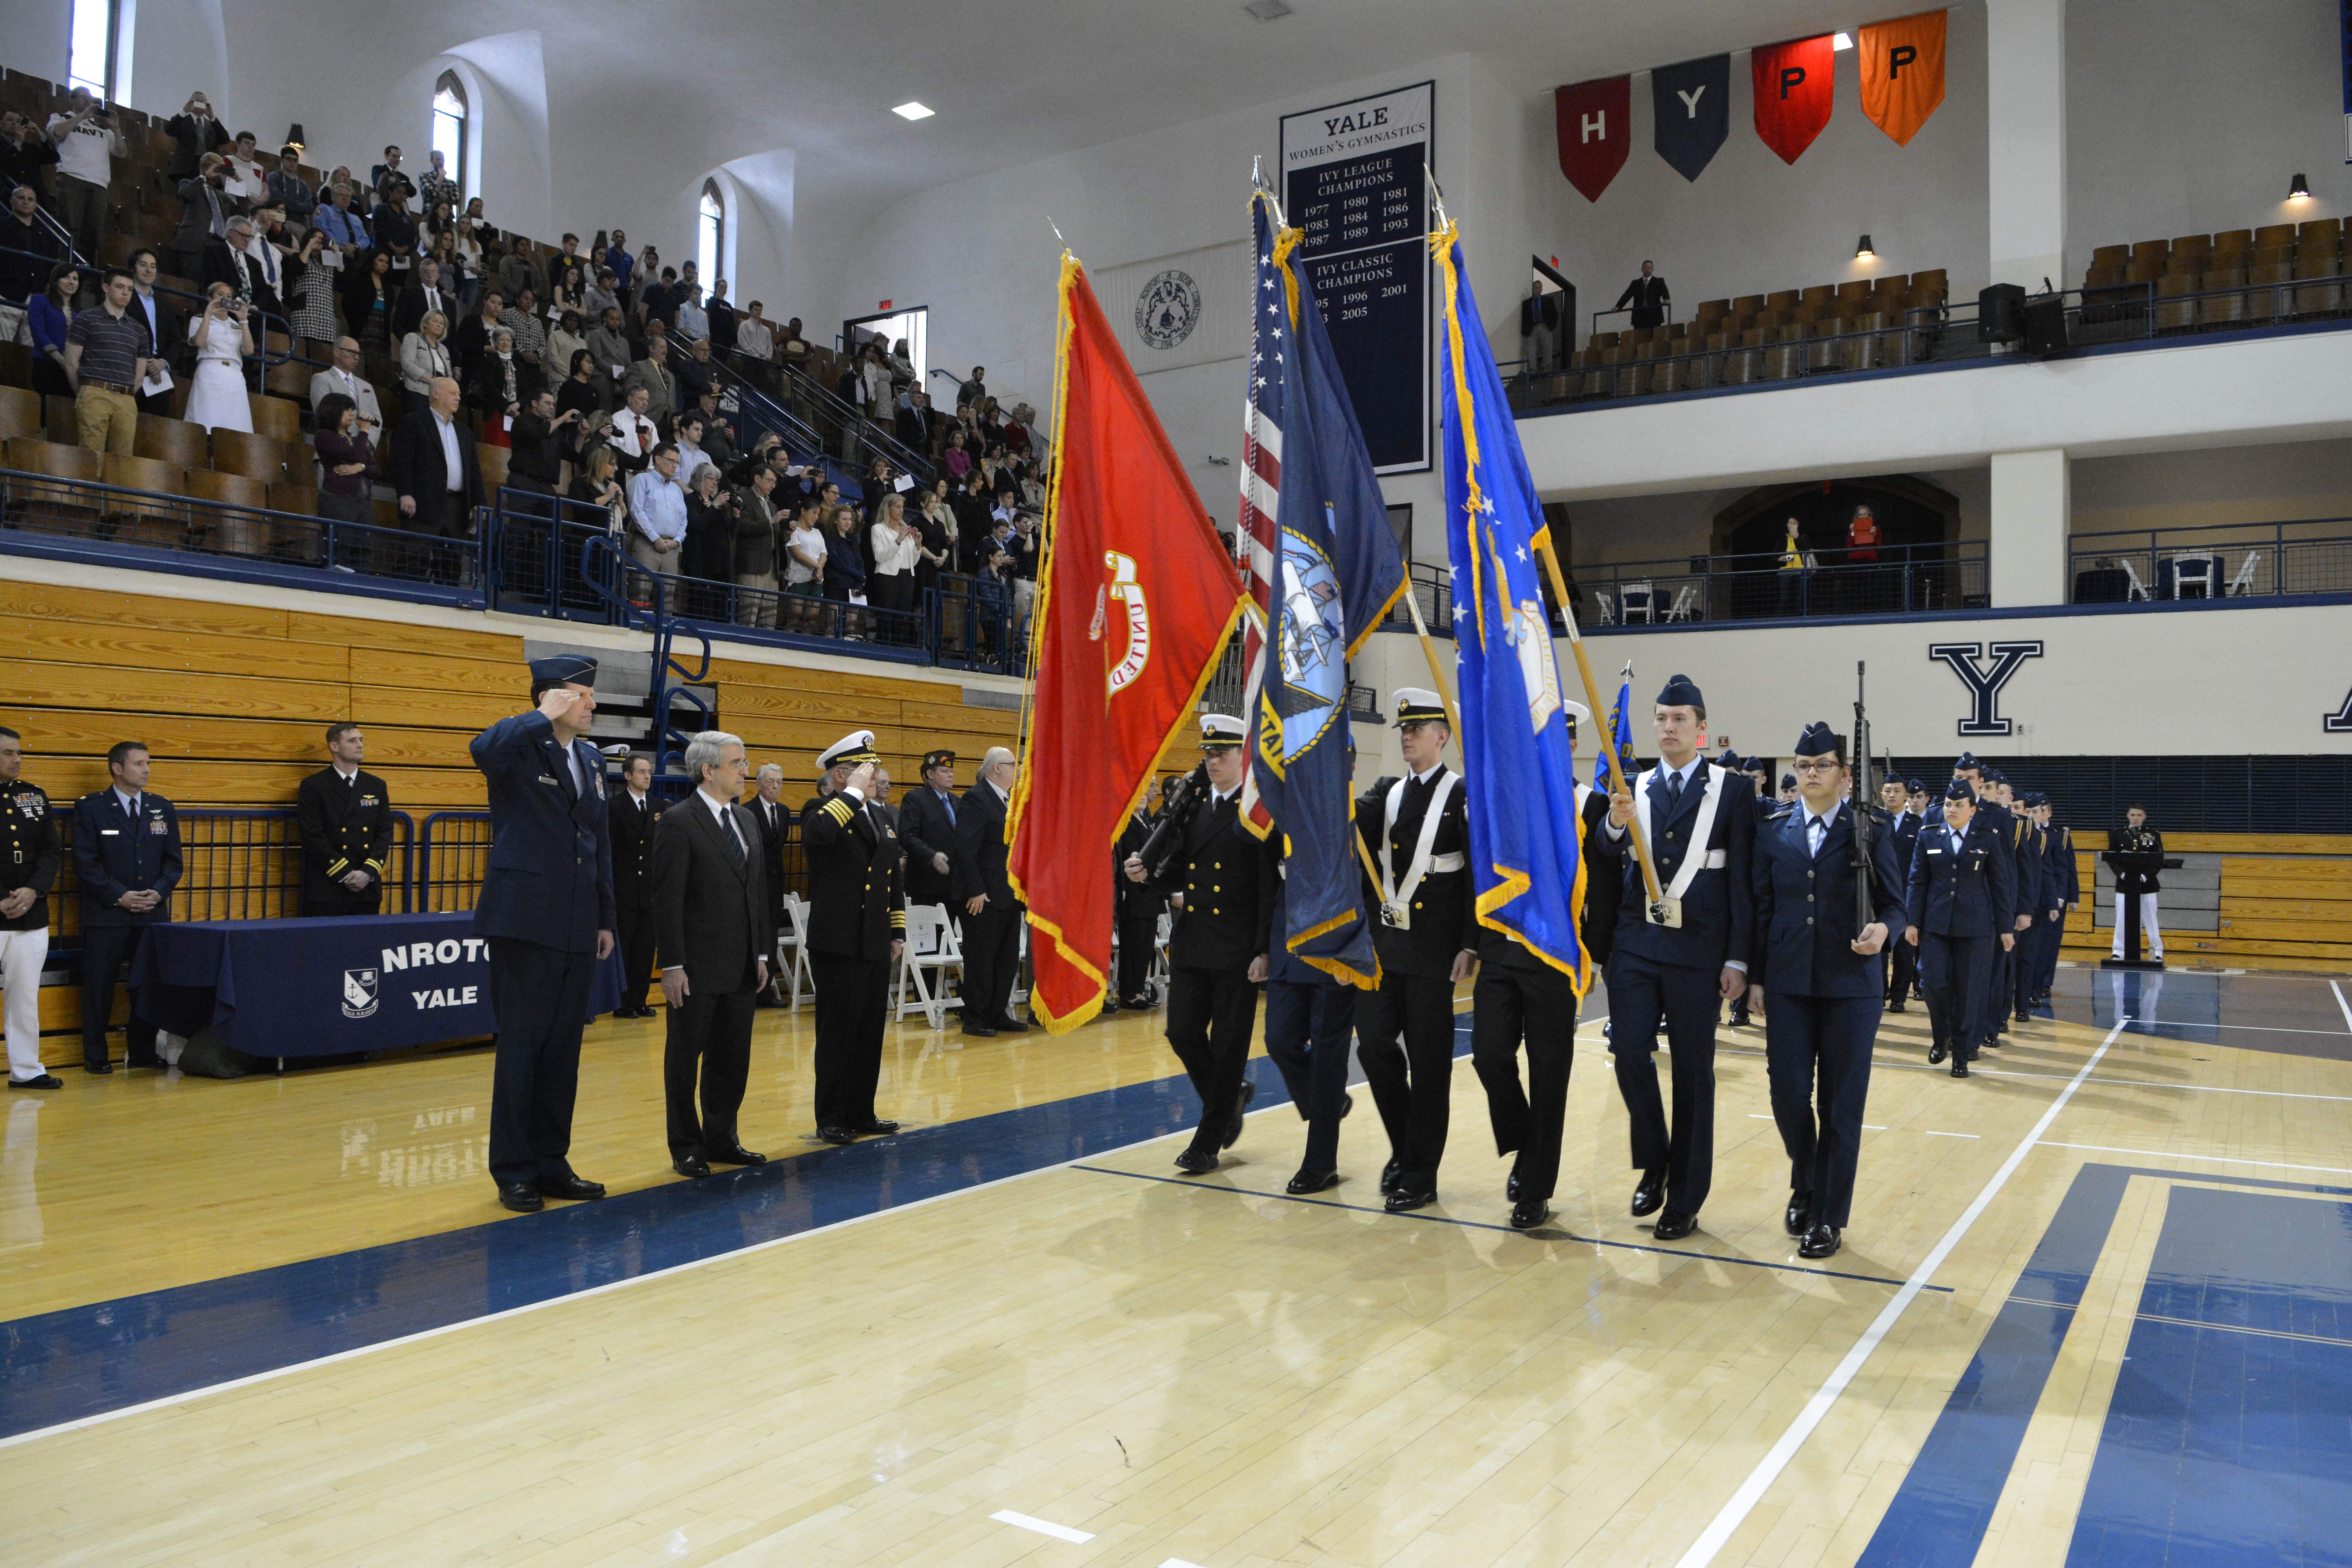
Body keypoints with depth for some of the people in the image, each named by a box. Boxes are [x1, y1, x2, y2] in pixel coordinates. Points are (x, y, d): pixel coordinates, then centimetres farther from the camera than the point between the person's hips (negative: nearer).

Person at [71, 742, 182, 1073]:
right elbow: (85, 862, -6)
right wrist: (119, 896, -13)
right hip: (106, 916, -3)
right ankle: (95, 1056, 10)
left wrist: (158, 891, -6)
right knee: (99, 987, 1)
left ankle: (142, 1053, 16)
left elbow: (173, 860, 11)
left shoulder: (163, 809, 11)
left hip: (153, 914, 4)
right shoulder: (90, 808, 0)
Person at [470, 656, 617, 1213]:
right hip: (525, 922, -7)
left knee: (564, 1048, 12)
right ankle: (514, 1172, 12)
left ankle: (552, 1162, 21)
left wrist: (607, 919, 16)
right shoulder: (521, 749, -6)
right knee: (521, 1047, 1)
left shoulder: (591, 760, 16)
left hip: (578, 929, 7)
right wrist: (543, 717, -21)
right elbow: (485, 749, -33)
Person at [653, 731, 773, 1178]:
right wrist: (672, 965, -16)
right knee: (685, 1058, 6)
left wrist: (762, 953, 12)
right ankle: (686, 1148, 17)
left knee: (733, 1058, 13)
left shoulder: (745, 820, 13)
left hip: (742, 967, 7)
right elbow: (667, 900, -13)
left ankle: (722, 1139, 26)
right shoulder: (678, 823, -10)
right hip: (698, 969, -7)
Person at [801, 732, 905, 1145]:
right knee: (837, 1034, 1)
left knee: (871, 1035, 12)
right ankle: (830, 1121, 12)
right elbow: (817, 832, -33)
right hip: (838, 948, -7)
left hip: (877, 948, 7)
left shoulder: (882, 820, 15)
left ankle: (861, 1114, 22)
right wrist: (854, 792, -23)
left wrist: (898, 933, 18)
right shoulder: (824, 811, -6)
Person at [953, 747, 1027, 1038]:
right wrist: (975, 890, -22)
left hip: (1010, 896, 9)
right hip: (985, 898, -9)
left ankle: (999, 1015, 22)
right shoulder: (976, 799, -12)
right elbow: (965, 849, -18)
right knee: (981, 959, -1)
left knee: (1008, 959, 13)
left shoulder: (1011, 801, 16)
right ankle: (975, 1020, 7)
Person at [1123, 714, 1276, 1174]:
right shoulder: (1191, 808, 12)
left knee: (1228, 1046, 2)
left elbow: (1270, 888, -11)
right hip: (1191, 945, 6)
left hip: (1239, 950, -6)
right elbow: (1179, 876, 14)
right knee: (1183, 1032, 5)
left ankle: (1208, 1143, 14)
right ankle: (1231, 1097, 31)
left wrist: (1265, 951, -16)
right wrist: (1147, 875, -7)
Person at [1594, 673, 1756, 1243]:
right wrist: (1614, 827, -17)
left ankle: (1684, 1200, 16)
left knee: (1693, 1073, 5)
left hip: (1698, 949, -2)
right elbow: (1607, 869, 3)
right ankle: (1654, 1164, 21)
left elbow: (1742, 881, -3)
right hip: (1636, 944, 3)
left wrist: (1737, 959, -8)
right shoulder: (1633, 789, 9)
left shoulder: (1730, 792, 0)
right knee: (1629, 1055, -3)